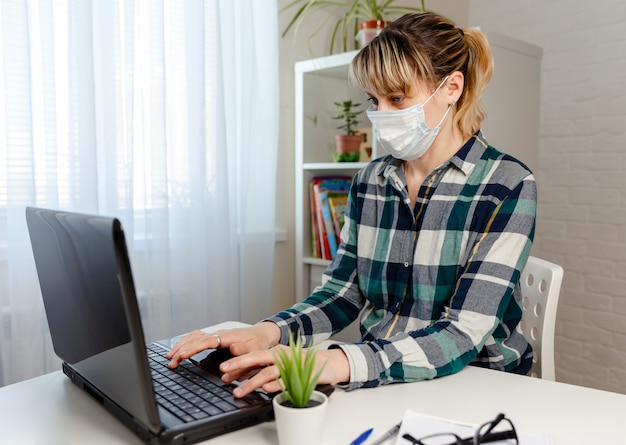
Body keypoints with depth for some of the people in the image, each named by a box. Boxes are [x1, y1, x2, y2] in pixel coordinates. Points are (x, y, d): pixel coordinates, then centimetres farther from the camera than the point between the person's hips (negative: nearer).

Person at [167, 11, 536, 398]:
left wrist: (338, 363, -35)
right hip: (381, 386, 4)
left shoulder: (508, 186, -13)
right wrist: (269, 333, -14)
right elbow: (342, 293, 5)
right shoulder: (370, 180, 3)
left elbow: (463, 335, -21)